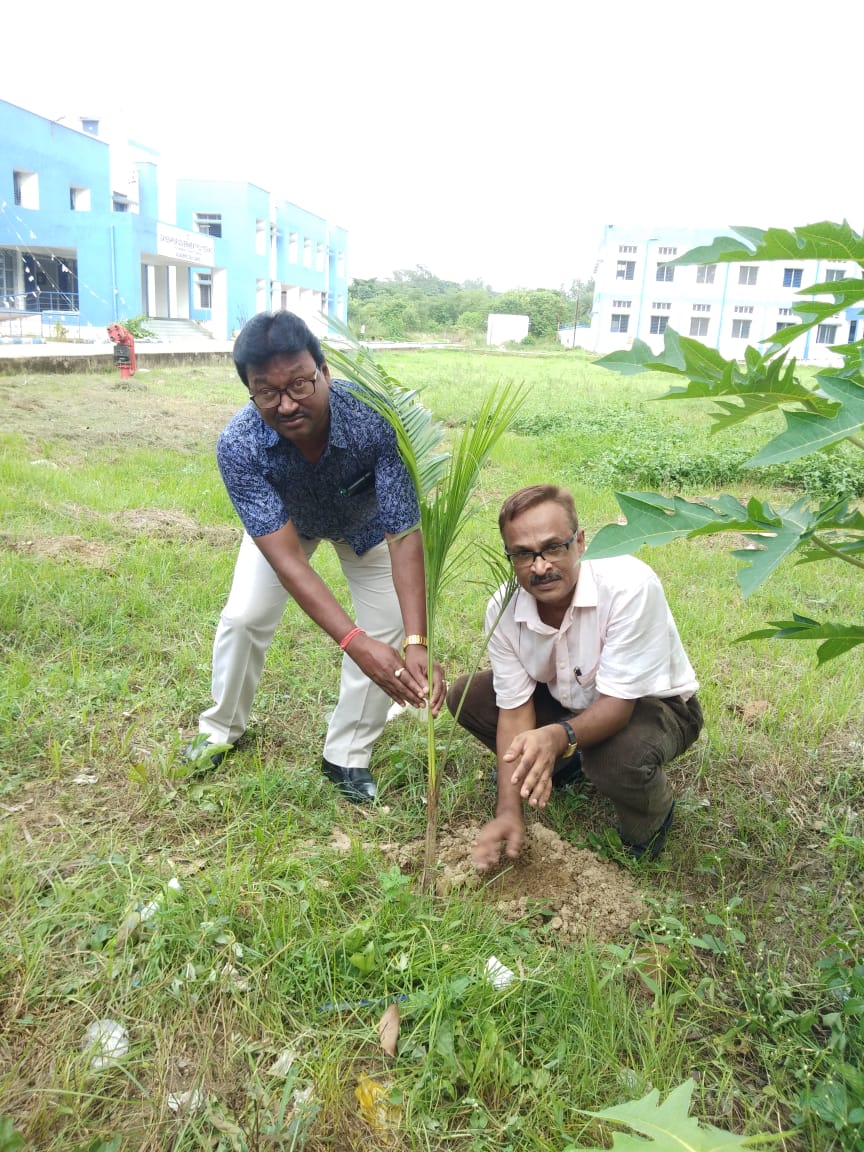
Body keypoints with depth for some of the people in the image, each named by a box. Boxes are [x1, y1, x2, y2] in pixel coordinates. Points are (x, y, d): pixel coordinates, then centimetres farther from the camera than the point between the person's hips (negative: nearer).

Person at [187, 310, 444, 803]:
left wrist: (416, 643, -52)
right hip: (282, 520, 1)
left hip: (366, 522, 0)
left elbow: (405, 535, -41)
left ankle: (348, 756, 9)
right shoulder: (238, 446, -39)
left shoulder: (376, 419, -43)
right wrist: (356, 643, -53)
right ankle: (222, 728, 26)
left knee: (388, 628, -11)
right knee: (244, 617, -3)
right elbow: (286, 557, -42)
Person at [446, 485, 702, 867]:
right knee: (465, 696, -8)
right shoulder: (503, 609, -20)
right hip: (573, 701, 5)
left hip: (651, 705, -5)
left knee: (618, 756, -39)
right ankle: (565, 766, 14)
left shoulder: (630, 585, -35)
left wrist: (559, 736, -54)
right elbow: (515, 707, -14)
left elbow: (618, 703, -33)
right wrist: (508, 812, -21)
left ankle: (652, 818, -1)